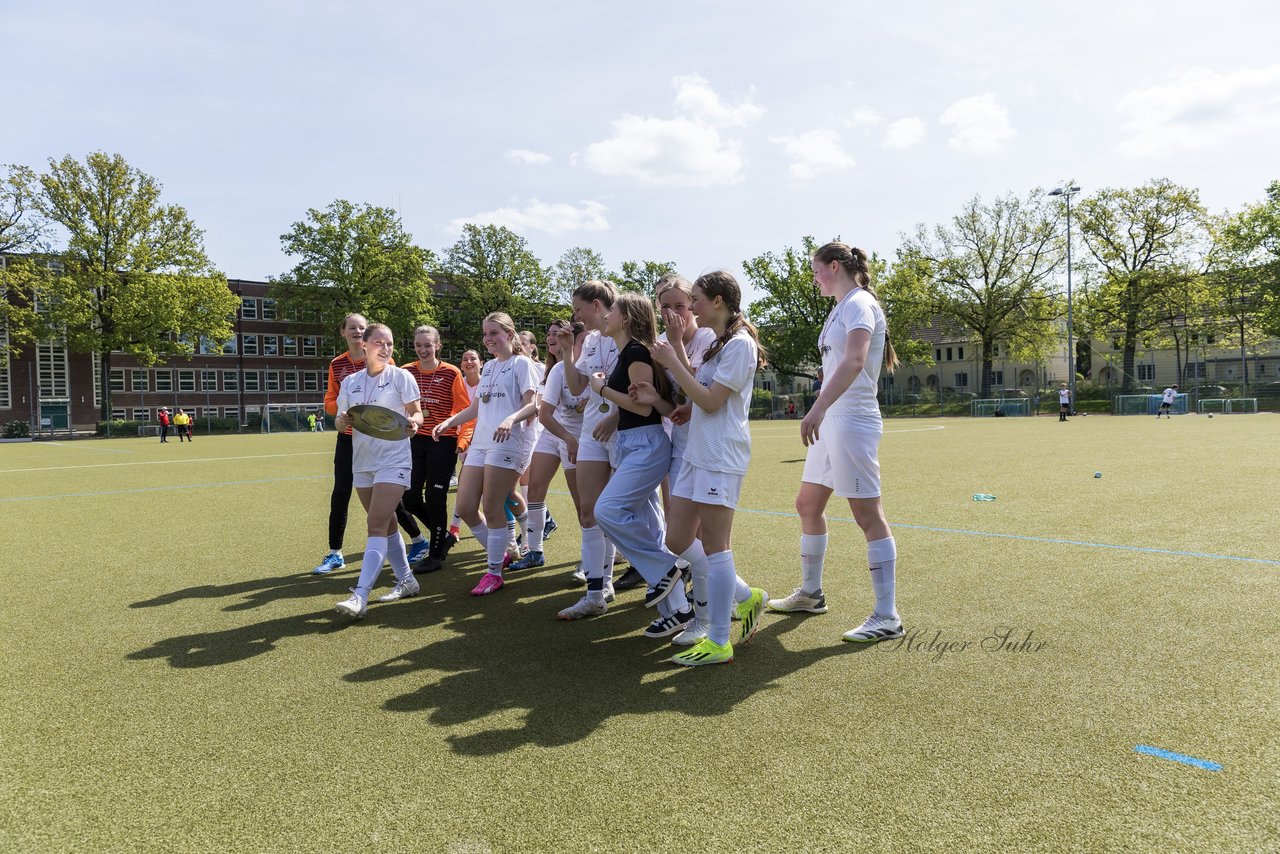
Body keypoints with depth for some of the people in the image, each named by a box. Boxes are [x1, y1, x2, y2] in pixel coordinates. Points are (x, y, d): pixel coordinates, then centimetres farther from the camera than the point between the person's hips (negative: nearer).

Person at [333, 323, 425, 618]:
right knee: (387, 525, 14)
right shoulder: (350, 382, 9)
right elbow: (340, 422, 11)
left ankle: (360, 596, -19)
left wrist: (413, 422, -26)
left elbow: (416, 412, -3)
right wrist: (343, 421, -12)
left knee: (376, 525, -14)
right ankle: (406, 580, 28)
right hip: (362, 462, 6)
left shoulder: (401, 377, -3)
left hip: (393, 461, -5)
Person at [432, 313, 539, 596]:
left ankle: (494, 573, 8)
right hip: (479, 443, 8)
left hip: (507, 444, -8)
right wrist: (449, 422, 14)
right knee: (465, 508, 4)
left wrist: (511, 419, -29)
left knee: (492, 509, -6)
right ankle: (498, 554, 24)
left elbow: (532, 405, -11)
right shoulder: (488, 367, 22)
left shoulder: (521, 363, -1)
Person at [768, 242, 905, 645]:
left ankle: (887, 617, 0)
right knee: (807, 505, 16)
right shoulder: (840, 308, 18)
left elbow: (854, 360, -28)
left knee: (867, 515, -7)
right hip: (831, 422, 10)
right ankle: (810, 593, 30)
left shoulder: (859, 303, -11)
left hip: (853, 421, -10)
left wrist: (818, 408, -38)